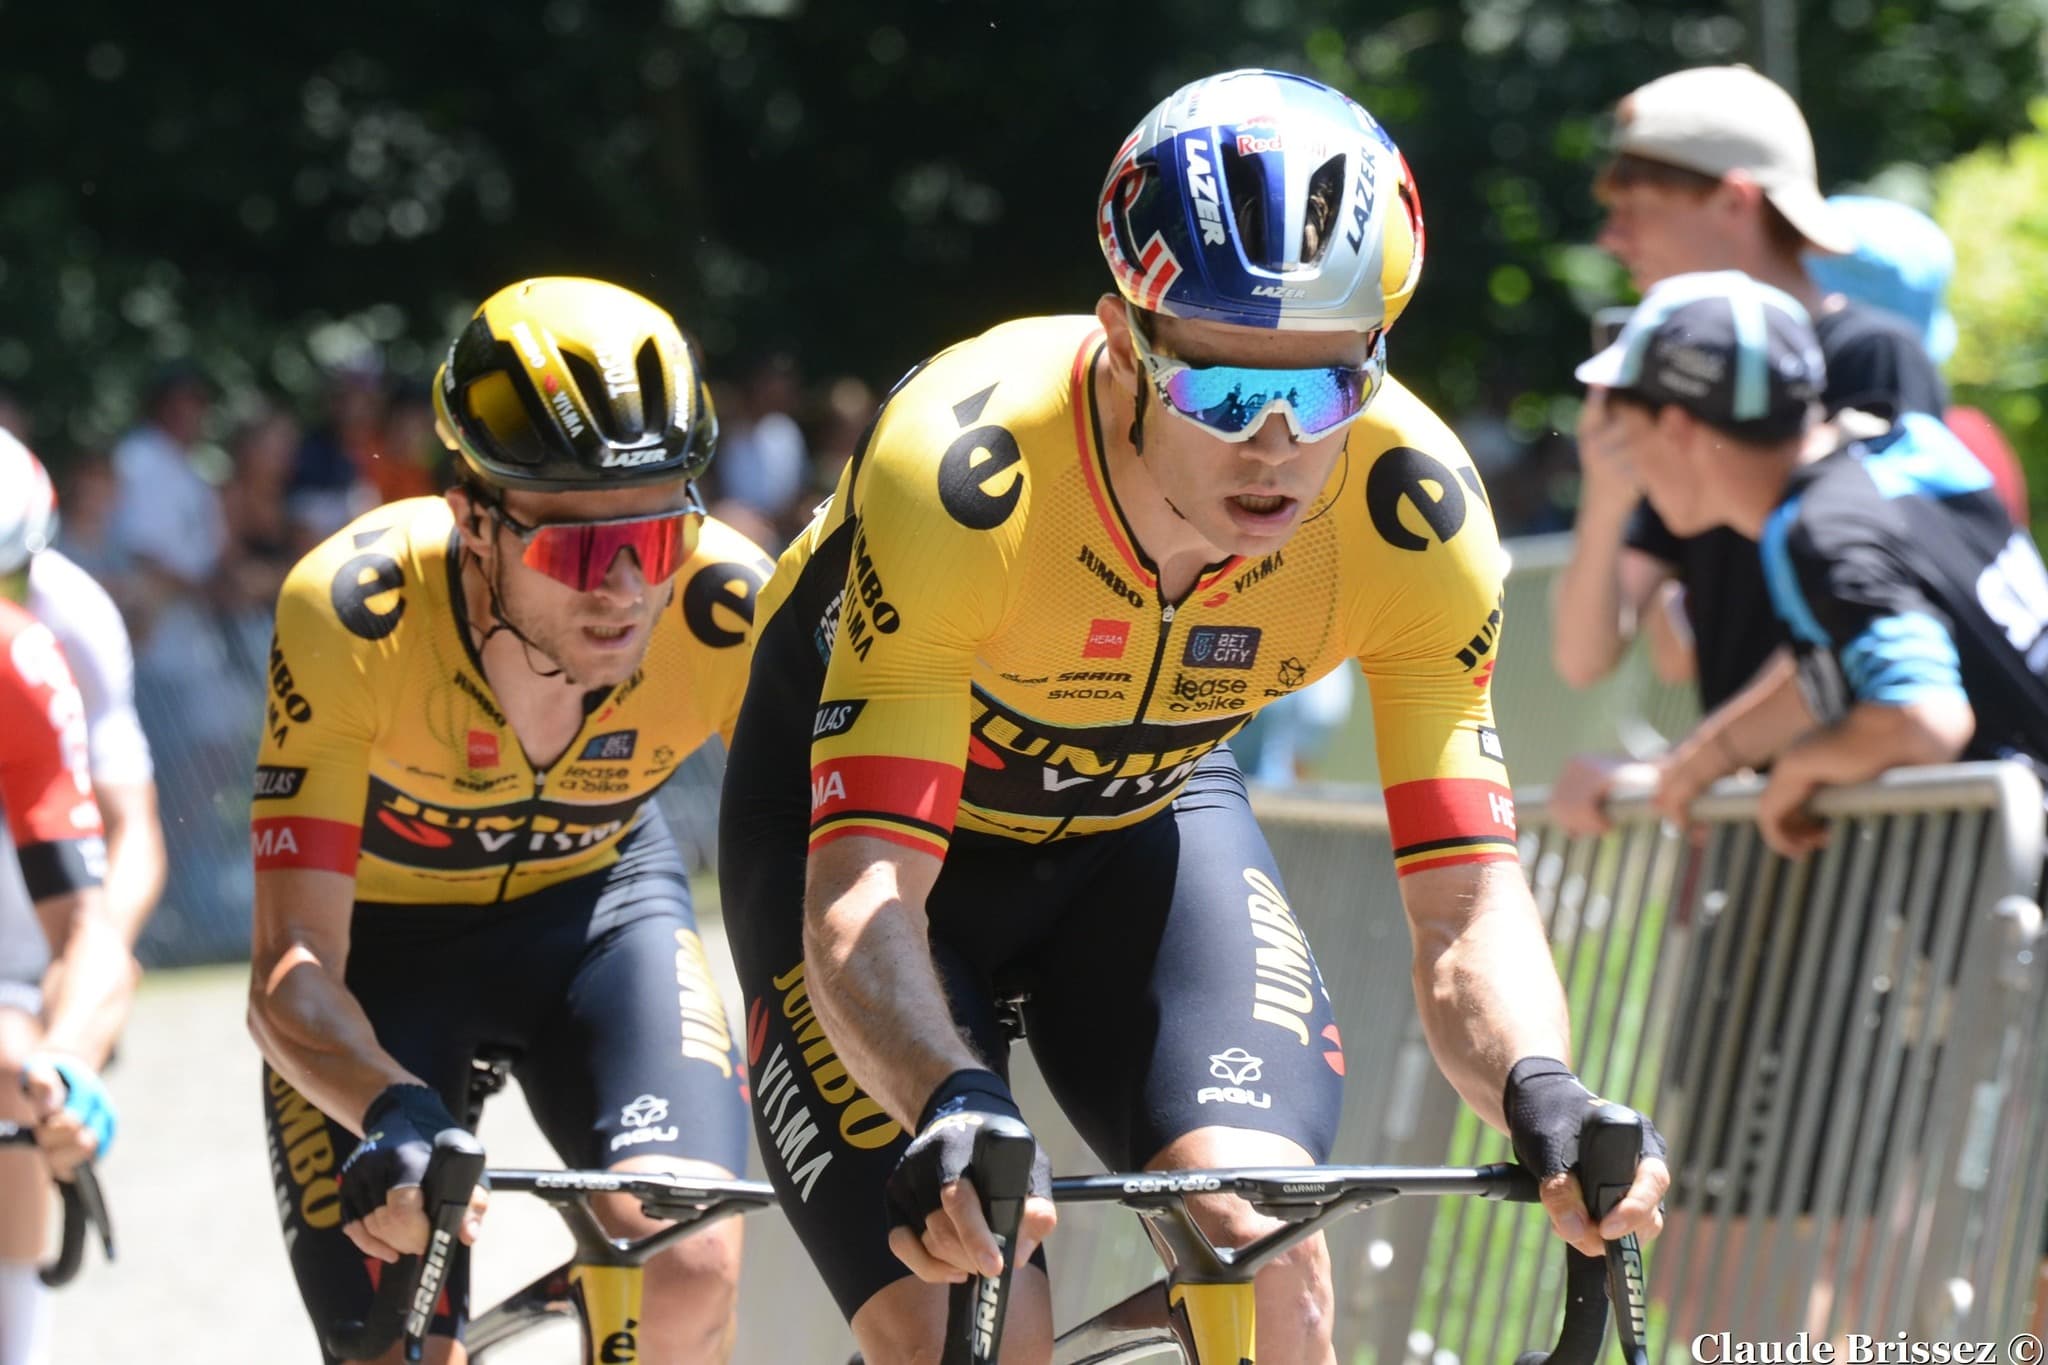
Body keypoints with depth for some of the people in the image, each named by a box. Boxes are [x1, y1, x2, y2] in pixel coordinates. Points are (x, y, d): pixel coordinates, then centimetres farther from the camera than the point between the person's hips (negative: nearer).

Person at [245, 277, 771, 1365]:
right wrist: (397, 1116, -58)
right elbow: (290, 972, -37)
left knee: (688, 1269, -24)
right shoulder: (352, 613, -35)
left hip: (596, 899, 1)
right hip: (377, 928, -1)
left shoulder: (729, 612, -31)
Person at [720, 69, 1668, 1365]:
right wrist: (954, 1104, -61)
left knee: (1265, 1235, -23)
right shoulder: (961, 475, -37)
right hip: (870, 811, -3)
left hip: (1145, 819, 3)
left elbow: (1468, 904, -26)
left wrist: (1544, 1094, -48)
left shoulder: (1417, 513, -28)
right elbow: (861, 903, -41)